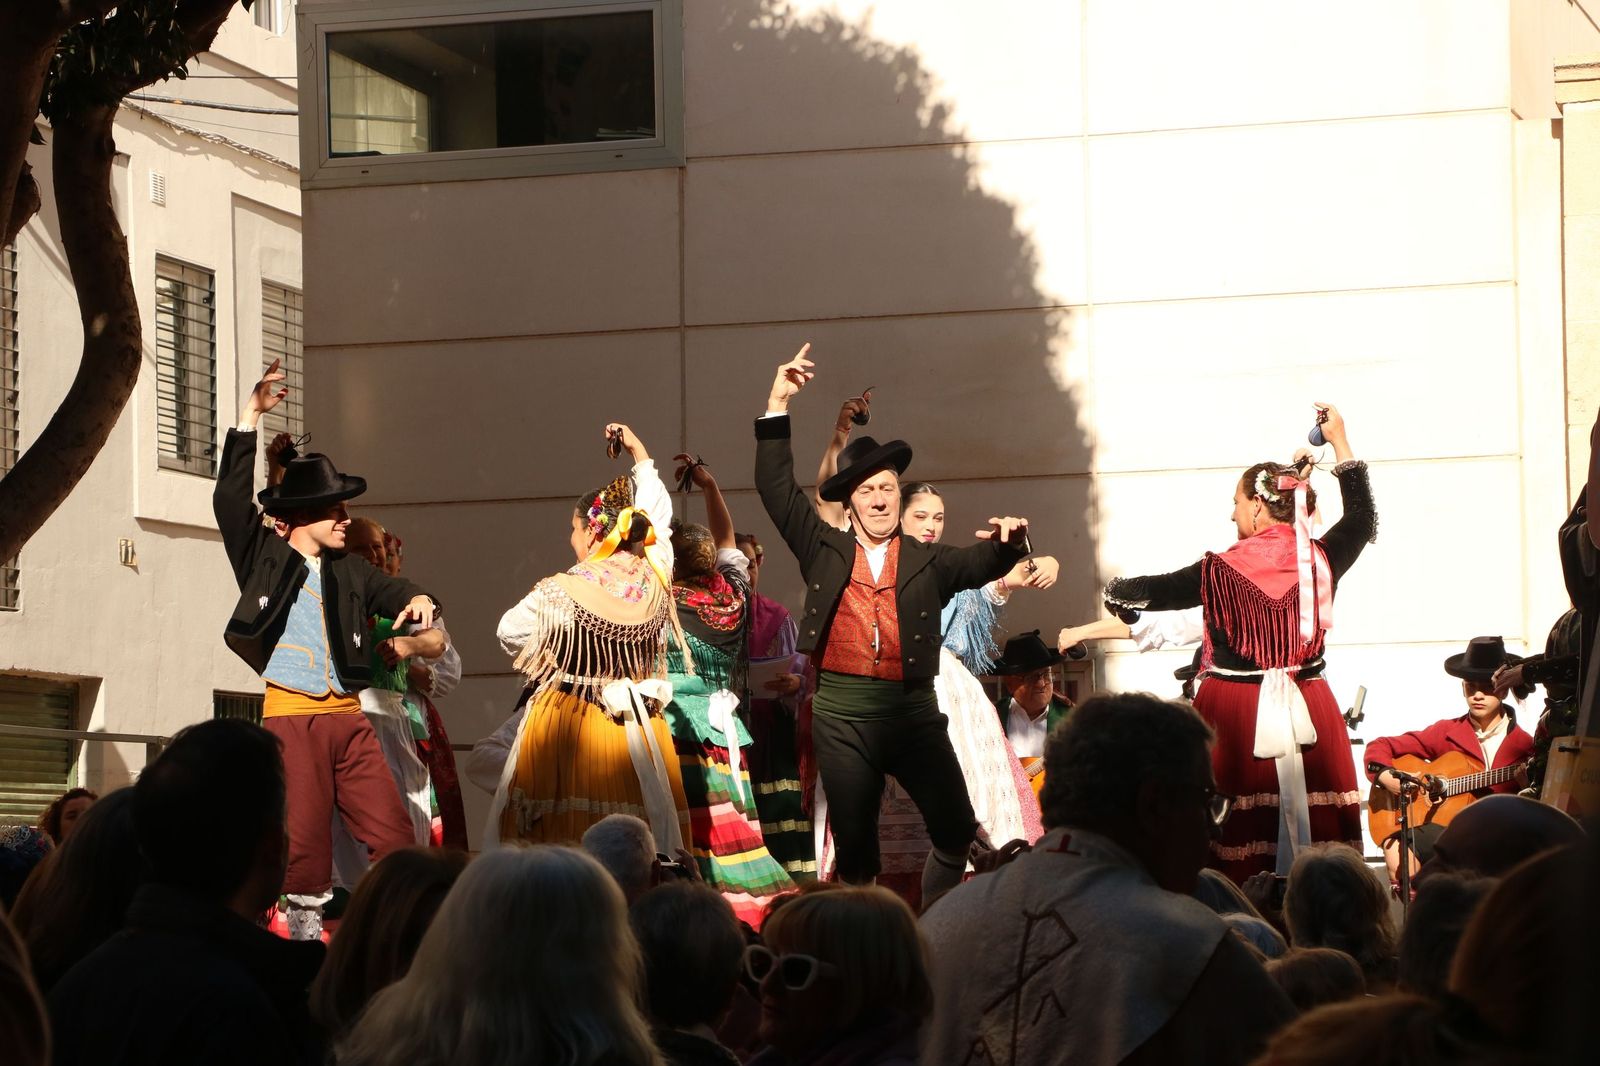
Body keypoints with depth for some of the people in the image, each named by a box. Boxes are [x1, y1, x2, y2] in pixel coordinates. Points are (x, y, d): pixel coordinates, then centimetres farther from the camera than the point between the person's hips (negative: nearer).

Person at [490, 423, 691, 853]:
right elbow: (657, 512, 18)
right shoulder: (655, 577, -1)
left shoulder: (561, 592, -14)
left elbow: (512, 633, 3)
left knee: (560, 837, -2)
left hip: (566, 730, -4)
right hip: (635, 736, 4)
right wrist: (638, 450, 31)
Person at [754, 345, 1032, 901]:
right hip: (842, 716, 0)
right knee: (854, 845, 5)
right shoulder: (825, 552, 9)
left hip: (913, 713, 0)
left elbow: (983, 563, -5)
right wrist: (777, 408, -2)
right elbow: (777, 489, 5)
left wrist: (1009, 541, -29)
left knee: (957, 831, -5)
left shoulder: (929, 562, 9)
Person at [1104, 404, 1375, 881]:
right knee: (1315, 836, 2)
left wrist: (1114, 591, 29)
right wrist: (1340, 443, 25)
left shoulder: (1222, 571, -7)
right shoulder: (1320, 562, 1)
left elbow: (1153, 592, 7)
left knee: (1236, 842, -3)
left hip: (1235, 710, -3)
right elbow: (1363, 518, 20)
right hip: (1308, 715, 3)